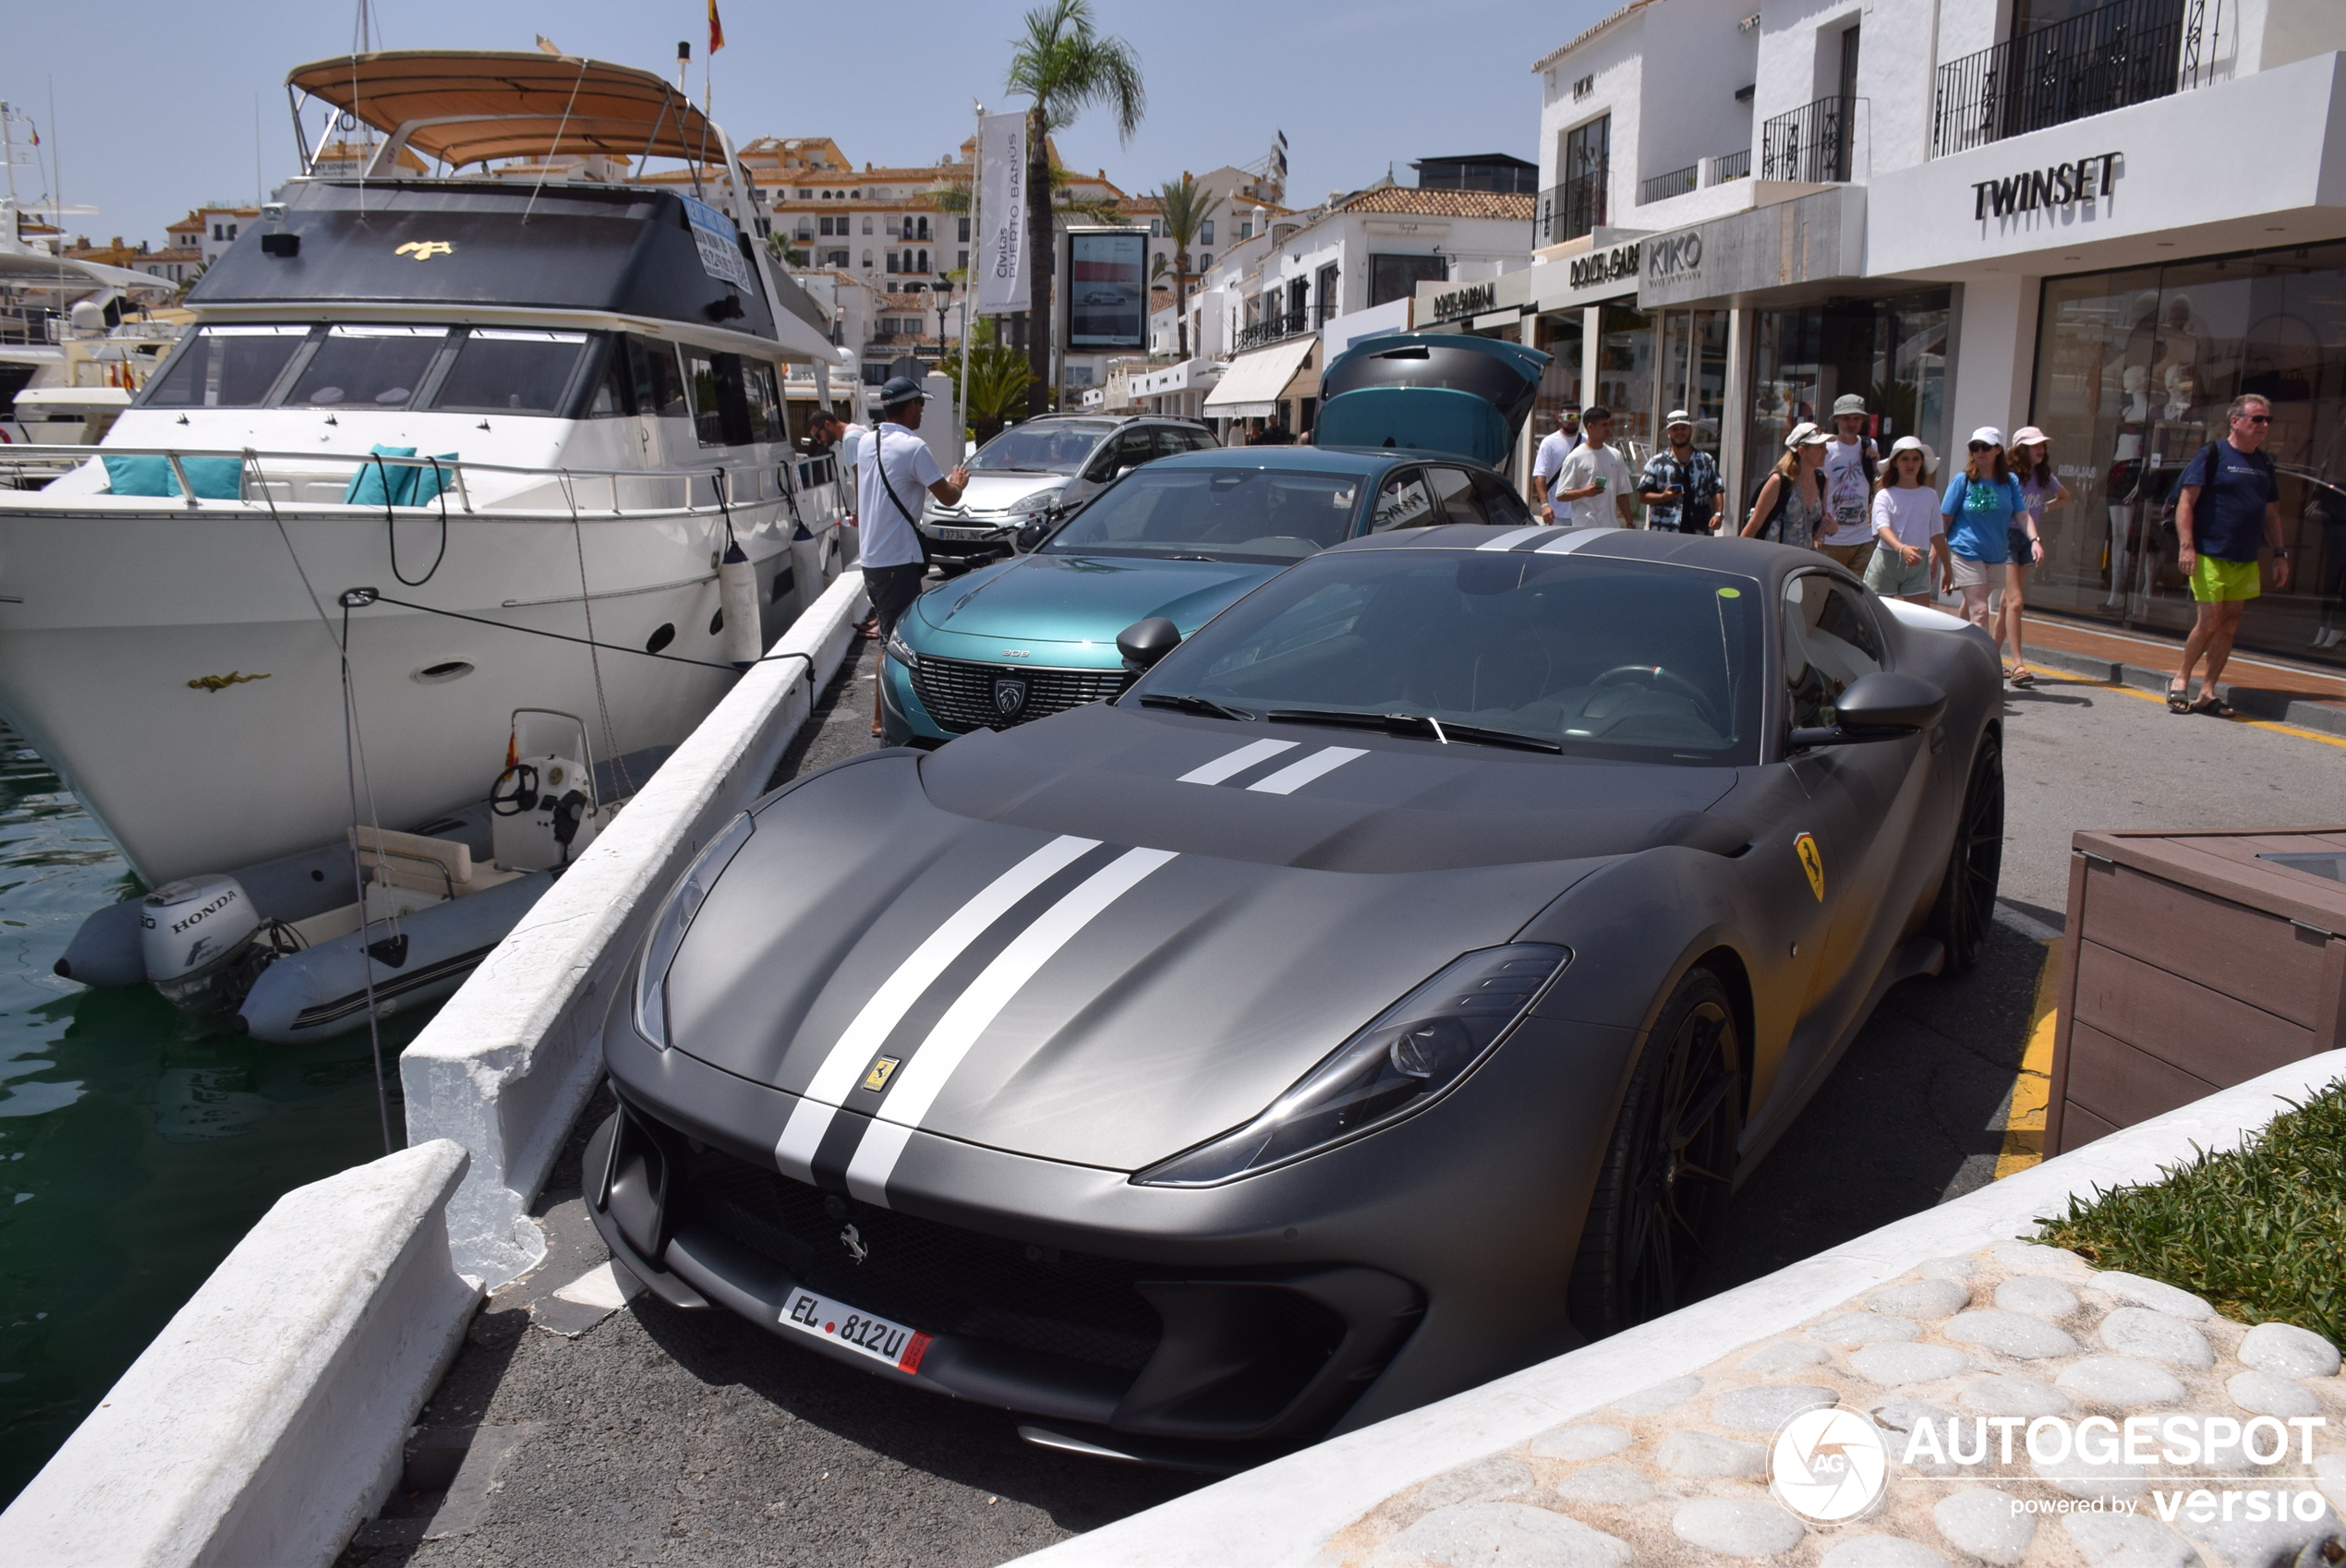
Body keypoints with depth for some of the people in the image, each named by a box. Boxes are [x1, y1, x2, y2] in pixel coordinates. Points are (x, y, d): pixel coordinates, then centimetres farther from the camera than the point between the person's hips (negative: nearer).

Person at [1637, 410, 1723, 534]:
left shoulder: (1707, 461, 14)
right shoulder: (1657, 462, 5)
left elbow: (1716, 492, 13)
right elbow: (1642, 495, 3)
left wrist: (1717, 514, -3)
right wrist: (1663, 497, -15)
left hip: (1697, 533, 3)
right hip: (1663, 534, -3)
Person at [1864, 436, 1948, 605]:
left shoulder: (1930, 496, 6)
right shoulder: (1885, 495, -4)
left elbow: (1937, 534, 12)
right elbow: (1882, 528, -20)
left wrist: (1947, 568, 13)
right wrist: (1901, 548, -38)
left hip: (1919, 564, 3)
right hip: (1887, 561, -3)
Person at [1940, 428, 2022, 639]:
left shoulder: (2010, 481, 3)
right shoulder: (1963, 480, -5)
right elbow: (1944, 519, -3)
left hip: (1996, 556, 4)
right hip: (1966, 553, -4)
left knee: (1972, 609, 15)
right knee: (1979, 611, -13)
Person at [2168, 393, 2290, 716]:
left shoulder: (2264, 464, 16)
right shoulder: (2212, 455, -4)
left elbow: (2271, 513, 21)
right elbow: (2186, 501, -10)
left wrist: (2279, 553, 14)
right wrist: (2186, 545, -18)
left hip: (2245, 560, 7)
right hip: (2210, 556, -6)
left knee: (2230, 625, 5)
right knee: (2210, 620, -10)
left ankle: (2207, 692, 11)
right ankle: (2180, 680, 9)